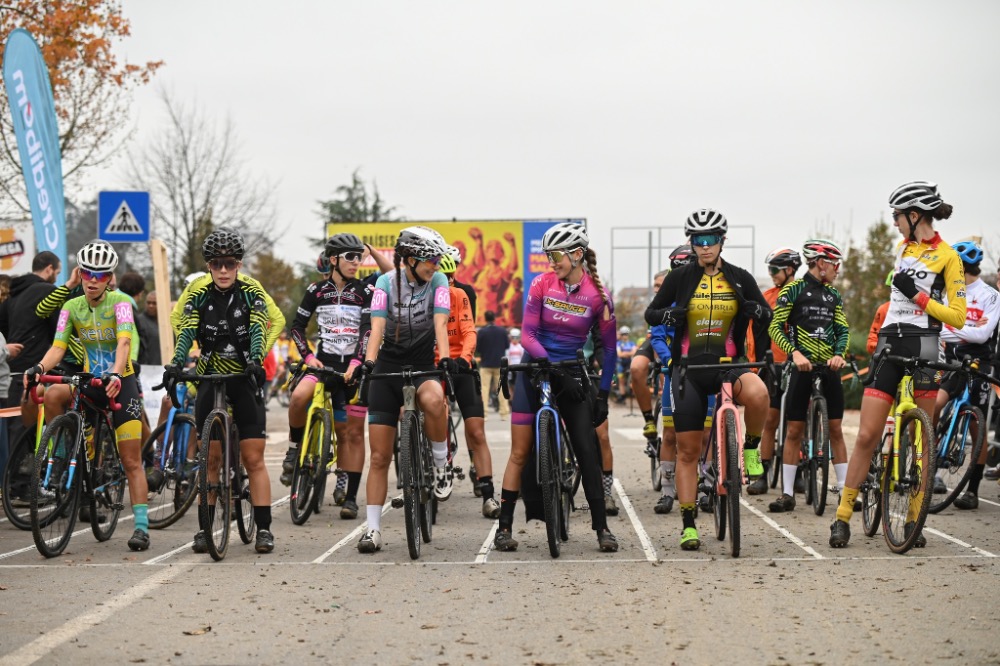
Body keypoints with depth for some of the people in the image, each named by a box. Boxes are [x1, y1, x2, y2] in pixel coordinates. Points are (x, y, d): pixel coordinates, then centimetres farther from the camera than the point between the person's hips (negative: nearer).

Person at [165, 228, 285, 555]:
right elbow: (186, 330, -15)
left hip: (245, 379, -1)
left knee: (254, 458, -5)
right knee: (210, 459, 3)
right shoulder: (198, 292, -5)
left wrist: (256, 360, -38)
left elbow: (259, 329, -21)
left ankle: (264, 528, 0)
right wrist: (176, 363, -31)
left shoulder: (251, 292, -9)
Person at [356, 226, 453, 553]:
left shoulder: (438, 281, -4)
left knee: (434, 400, -38)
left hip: (422, 365, -1)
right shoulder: (387, 282, -4)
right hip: (388, 366, 1)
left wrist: (445, 359, -32)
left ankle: (441, 465, -14)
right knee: (379, 456, -2)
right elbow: (377, 326, -15)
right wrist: (368, 361, -32)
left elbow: (440, 323, -16)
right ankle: (373, 529, 5)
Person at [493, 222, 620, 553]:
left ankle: (602, 527, 3)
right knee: (520, 451, -2)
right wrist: (555, 369, -21)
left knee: (588, 451, -5)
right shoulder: (542, 284, -8)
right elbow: (527, 335, -11)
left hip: (571, 373, 0)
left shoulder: (598, 295, -9)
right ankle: (505, 526, 3)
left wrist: (603, 395, -6)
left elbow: (609, 348, -3)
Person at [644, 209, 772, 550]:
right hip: (689, 368, 0)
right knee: (687, 450, -1)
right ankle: (688, 525, 8)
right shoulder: (680, 278, 1)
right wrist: (667, 314, -16)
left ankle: (752, 448, -7)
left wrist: (755, 308, -14)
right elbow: (650, 314, 7)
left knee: (757, 393, -36)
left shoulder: (740, 278, 3)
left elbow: (767, 315, 10)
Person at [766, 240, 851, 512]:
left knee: (836, 429, 3)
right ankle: (787, 493, 5)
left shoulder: (833, 295, 13)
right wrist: (795, 353, -22)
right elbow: (775, 327, -8)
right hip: (802, 367, -4)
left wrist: (839, 354, -14)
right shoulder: (794, 289, -2)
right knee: (794, 430, 0)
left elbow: (843, 330, 7)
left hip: (830, 368, 4)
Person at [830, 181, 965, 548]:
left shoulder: (947, 256, -4)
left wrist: (919, 296, -16)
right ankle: (842, 517, 1)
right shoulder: (903, 247, 16)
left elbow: (957, 316, -8)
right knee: (866, 436, -2)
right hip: (889, 347, 5)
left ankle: (913, 519, 11)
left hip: (923, 349, -5)